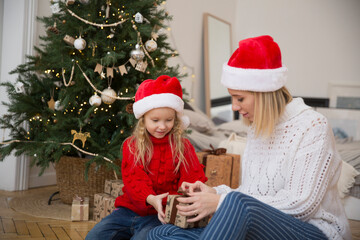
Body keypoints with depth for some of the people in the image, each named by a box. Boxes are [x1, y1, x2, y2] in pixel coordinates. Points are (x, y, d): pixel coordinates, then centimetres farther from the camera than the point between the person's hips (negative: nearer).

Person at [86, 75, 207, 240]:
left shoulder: (183, 147, 1)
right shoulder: (131, 145, 4)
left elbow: (194, 180, -5)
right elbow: (134, 178, -9)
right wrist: (150, 199, -29)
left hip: (159, 215, -3)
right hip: (129, 209, 3)